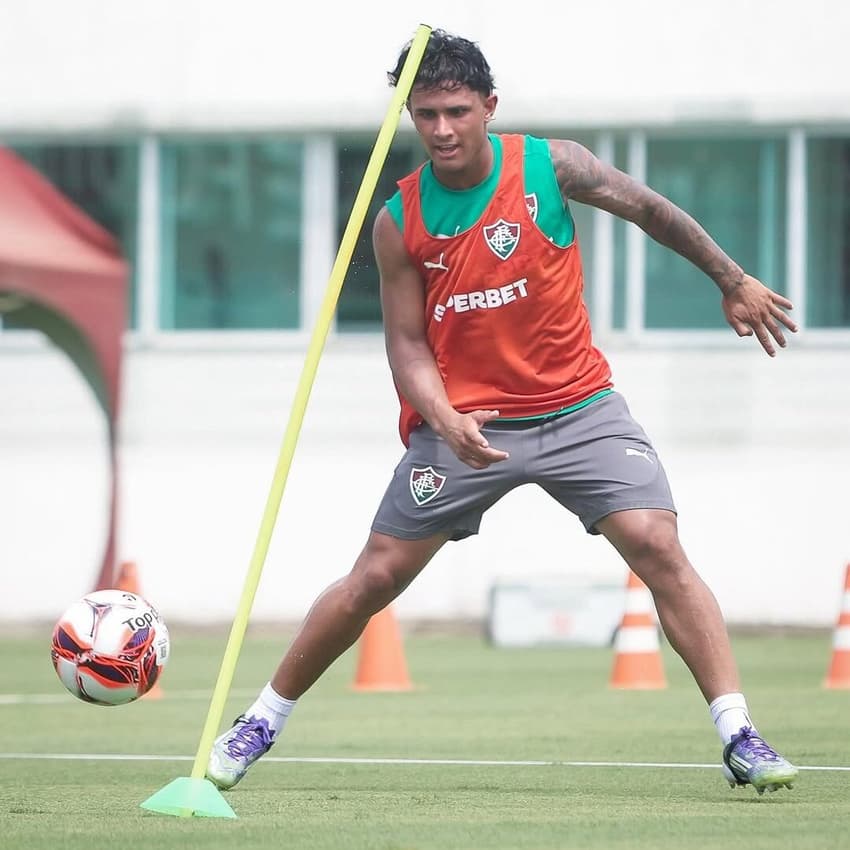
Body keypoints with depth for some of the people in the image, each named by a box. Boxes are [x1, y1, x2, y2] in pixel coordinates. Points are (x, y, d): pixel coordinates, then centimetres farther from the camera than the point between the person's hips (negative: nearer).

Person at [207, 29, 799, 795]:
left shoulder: (549, 166, -9)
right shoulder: (399, 220, -7)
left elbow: (650, 209, 5)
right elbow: (407, 342, -3)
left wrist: (733, 282, 12)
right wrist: (443, 420, -22)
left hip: (578, 408, 0)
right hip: (464, 423, 0)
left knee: (658, 546, -16)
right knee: (376, 576, 0)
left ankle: (739, 737, -14)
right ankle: (261, 723, 16)